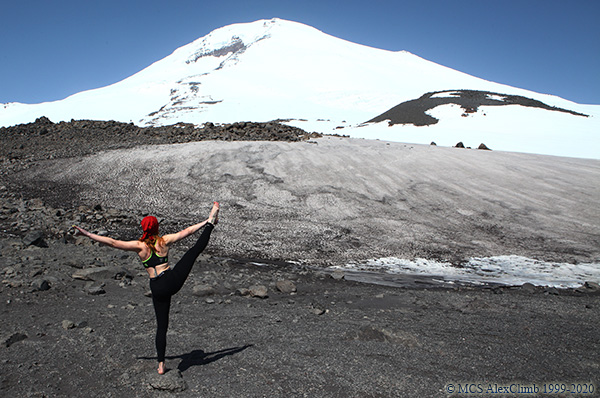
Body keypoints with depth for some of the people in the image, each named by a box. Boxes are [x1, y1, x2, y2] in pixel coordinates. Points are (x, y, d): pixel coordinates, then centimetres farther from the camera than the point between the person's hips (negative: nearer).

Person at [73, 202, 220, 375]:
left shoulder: (139, 246, -3)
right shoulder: (164, 241, 0)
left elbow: (112, 242, -6)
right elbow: (186, 231, 8)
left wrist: (88, 234, -1)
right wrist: (206, 223, 18)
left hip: (158, 289, 1)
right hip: (173, 280, -1)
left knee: (161, 325, 11)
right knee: (195, 249, 15)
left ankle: (161, 364, 17)